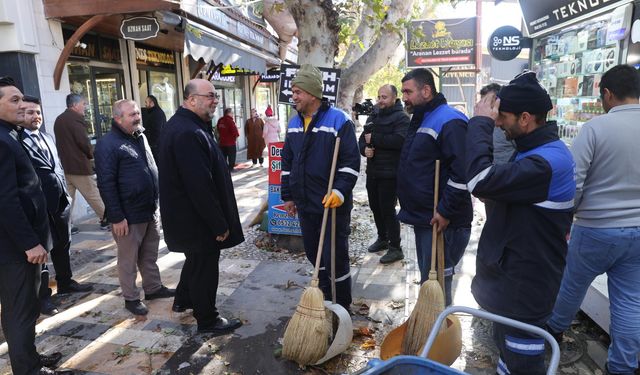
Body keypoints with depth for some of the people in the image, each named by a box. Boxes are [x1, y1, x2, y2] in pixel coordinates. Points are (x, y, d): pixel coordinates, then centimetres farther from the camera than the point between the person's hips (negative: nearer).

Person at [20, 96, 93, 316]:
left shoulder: (47, 138, 14)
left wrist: (65, 191, 13)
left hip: (60, 200, 8)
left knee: (62, 244, 19)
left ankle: (65, 282, 37)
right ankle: (42, 296, 19)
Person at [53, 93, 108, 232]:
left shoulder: (59, 119, 15)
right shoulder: (76, 118, -13)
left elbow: (63, 142, 16)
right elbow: (84, 142, -17)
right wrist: (91, 155, 0)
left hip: (64, 164, 8)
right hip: (79, 165, -8)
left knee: (67, 196, 12)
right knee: (93, 195, 2)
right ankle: (106, 220, 11)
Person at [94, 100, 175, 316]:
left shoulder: (140, 137, 11)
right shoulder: (108, 144, -14)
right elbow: (106, 183, -17)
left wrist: (156, 202, 18)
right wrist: (116, 217, -19)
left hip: (150, 210, 8)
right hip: (129, 215, -7)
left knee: (150, 255, 18)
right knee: (129, 259, 7)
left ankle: (153, 287, 33)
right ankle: (131, 298, 21)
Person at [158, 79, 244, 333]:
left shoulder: (181, 125, 10)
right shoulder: (188, 133, -26)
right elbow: (200, 185, -29)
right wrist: (219, 224, -22)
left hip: (185, 214, 11)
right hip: (195, 218, -11)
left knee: (196, 259, 27)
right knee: (204, 266, 5)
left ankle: (183, 300, 46)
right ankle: (207, 319, 23)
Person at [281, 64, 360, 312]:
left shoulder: (338, 121, -11)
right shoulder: (294, 124, 10)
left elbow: (351, 161, -15)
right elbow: (287, 162, 15)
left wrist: (340, 191, -25)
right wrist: (288, 196, 14)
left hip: (333, 204, -7)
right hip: (305, 204, 7)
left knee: (335, 257, 1)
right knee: (313, 253, 18)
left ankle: (342, 307, 20)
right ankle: (326, 297, 39)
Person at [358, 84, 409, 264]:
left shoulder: (401, 117, -9)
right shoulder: (373, 117, 16)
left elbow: (399, 140, -25)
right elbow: (362, 140, 13)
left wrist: (374, 139, -18)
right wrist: (365, 148, -10)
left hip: (390, 173, -8)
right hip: (372, 171, 8)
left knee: (388, 209, -5)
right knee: (375, 207, 16)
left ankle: (395, 248, 6)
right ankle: (382, 239, 34)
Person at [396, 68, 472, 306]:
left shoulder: (449, 121, -16)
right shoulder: (420, 119, 15)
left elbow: (462, 173, -24)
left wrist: (445, 212, -22)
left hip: (441, 222, -10)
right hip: (422, 216, 10)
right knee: (427, 279, 20)